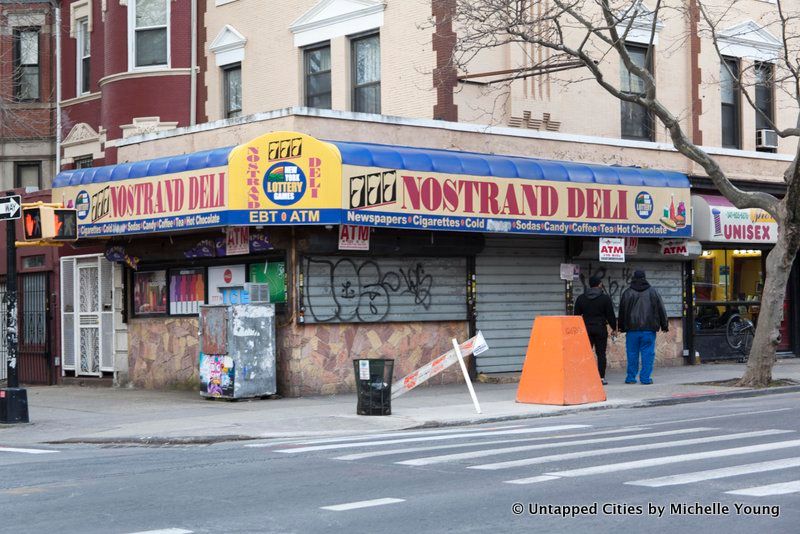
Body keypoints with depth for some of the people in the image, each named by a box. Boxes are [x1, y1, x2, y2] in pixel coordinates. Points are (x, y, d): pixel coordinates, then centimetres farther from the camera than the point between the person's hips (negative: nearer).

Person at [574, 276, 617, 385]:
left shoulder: (581, 298, 6)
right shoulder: (605, 298, -2)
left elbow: (577, 315, 9)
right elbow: (610, 315, -2)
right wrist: (614, 327, 9)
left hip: (586, 329, 2)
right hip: (601, 329, -2)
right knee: (601, 353, 2)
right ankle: (601, 377, -1)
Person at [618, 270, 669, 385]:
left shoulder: (627, 293, 2)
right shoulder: (653, 292, 4)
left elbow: (622, 311, 7)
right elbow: (661, 310, 7)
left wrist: (621, 327, 16)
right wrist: (665, 325, 14)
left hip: (632, 329, 0)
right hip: (649, 328, 0)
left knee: (632, 354, 6)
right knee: (648, 353, 2)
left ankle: (631, 377, 9)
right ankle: (645, 378, -2)